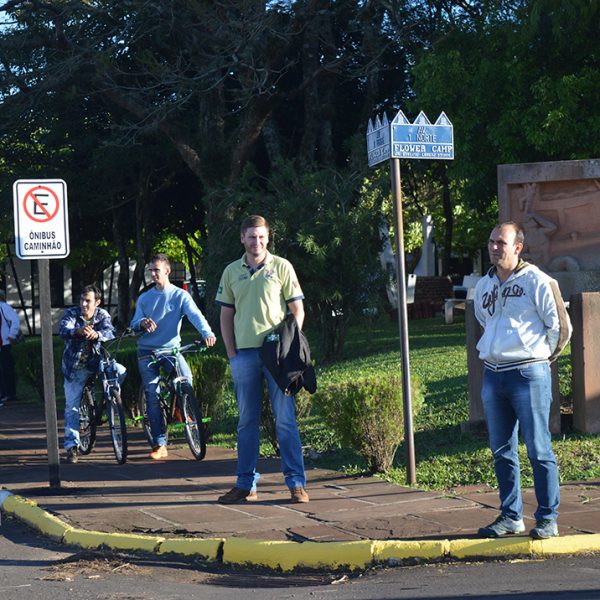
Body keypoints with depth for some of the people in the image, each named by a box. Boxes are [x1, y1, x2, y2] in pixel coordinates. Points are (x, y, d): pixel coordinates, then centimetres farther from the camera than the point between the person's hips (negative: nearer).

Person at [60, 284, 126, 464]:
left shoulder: (102, 315, -5)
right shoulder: (71, 313, -9)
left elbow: (110, 332, -24)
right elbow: (63, 330, -29)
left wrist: (96, 334, -47)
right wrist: (78, 331, -51)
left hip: (96, 362, 1)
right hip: (75, 367, -1)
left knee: (120, 372, -24)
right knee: (72, 406, -3)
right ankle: (72, 446, 4)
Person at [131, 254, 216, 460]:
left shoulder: (180, 295, 0)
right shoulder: (144, 298, 10)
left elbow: (195, 315, -15)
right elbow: (134, 324, 6)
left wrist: (207, 333, -35)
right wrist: (142, 323, -20)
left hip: (171, 348, -2)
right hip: (147, 350, 2)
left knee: (186, 378, -26)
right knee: (152, 395, -5)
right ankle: (159, 444, -1)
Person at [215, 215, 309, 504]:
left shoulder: (281, 267, 3)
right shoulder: (231, 272, 11)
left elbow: (297, 309, 3)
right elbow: (226, 315, 14)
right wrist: (231, 353, 5)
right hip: (244, 353, 3)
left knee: (285, 420, -4)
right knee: (247, 422, 8)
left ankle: (296, 483, 0)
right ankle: (246, 485, 14)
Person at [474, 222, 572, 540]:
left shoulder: (536, 281, -6)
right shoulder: (483, 286, 14)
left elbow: (560, 326, -3)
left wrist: (540, 356, 8)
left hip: (528, 375, -6)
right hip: (492, 376, 7)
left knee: (538, 450, -5)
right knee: (501, 451, 10)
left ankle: (548, 519, 2)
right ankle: (510, 516, 19)